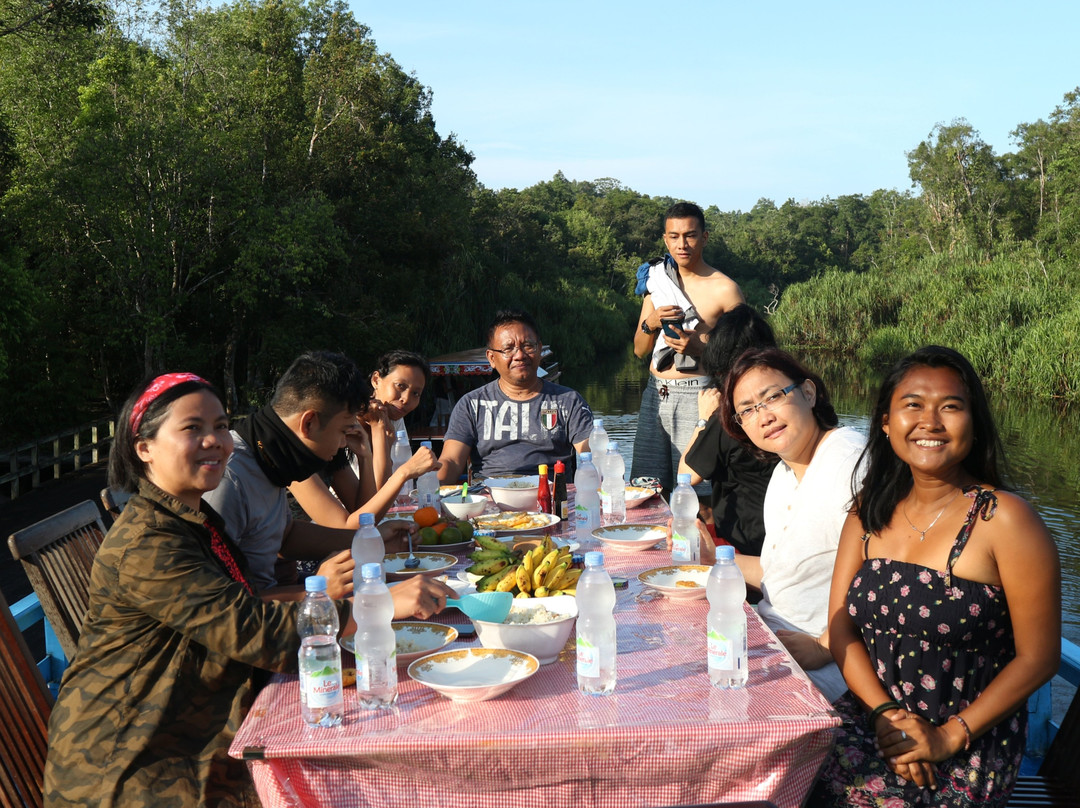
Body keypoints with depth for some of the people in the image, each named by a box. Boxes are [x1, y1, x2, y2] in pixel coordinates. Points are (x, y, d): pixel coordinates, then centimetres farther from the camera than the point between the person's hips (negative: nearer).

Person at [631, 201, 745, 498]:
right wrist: (650, 323, -6)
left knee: (695, 492, -8)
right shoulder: (657, 281, 13)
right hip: (655, 393, 5)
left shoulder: (725, 289, -3)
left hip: (696, 394, -5)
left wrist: (699, 348, -18)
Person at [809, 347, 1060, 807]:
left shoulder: (1003, 520, -11)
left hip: (970, 749, -5)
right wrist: (885, 714, -12)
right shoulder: (871, 511, 5)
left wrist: (950, 737, -13)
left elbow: (1038, 657, -9)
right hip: (870, 715, 5)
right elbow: (840, 626, 2)